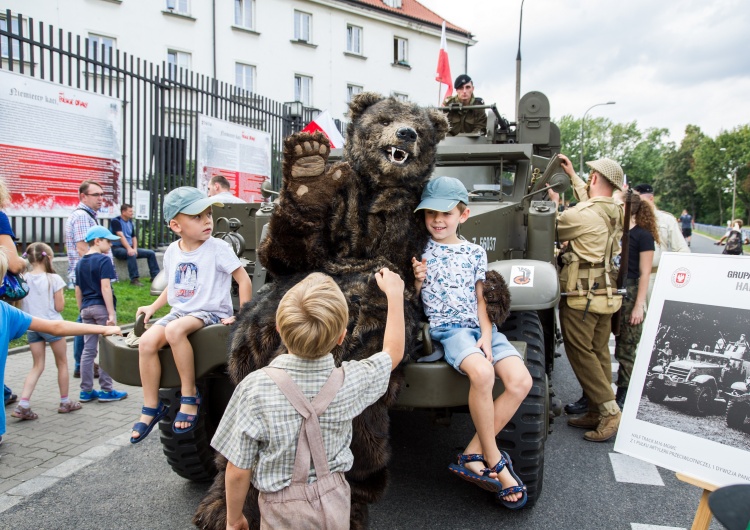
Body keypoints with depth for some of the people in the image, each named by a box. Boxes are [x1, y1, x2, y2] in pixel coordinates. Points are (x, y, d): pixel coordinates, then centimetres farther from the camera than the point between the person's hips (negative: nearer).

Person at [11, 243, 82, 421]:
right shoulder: (54, 279, -13)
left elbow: (18, 306, 3)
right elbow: (59, 306, -9)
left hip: (31, 327, 4)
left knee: (37, 366, 13)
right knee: (62, 363, 13)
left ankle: (23, 405, 0)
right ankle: (65, 402, 23)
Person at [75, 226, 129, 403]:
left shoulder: (80, 263, 12)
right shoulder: (104, 260, -10)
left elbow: (78, 290, 14)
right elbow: (105, 287, -18)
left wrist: (82, 310, 22)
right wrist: (111, 314, -18)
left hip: (86, 308, 7)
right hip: (102, 307, -7)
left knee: (88, 350, 11)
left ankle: (86, 391, 16)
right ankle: (106, 391, 6)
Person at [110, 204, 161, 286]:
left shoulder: (130, 222, 13)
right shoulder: (116, 221, -10)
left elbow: (133, 237, 14)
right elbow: (121, 236, -23)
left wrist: (134, 249, -5)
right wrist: (129, 248, -34)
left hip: (129, 247, 8)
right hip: (117, 248, -8)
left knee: (151, 253, -1)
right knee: (131, 254, -38)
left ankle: (155, 276, 1)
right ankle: (134, 279, -34)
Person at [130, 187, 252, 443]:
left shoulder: (218, 248, -9)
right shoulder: (172, 252, 8)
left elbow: (243, 279, -9)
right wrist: (153, 306, 14)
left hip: (210, 313, -6)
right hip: (179, 312, 6)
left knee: (175, 330, -34)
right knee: (147, 341, -18)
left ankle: (189, 396, -18)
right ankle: (151, 407, -3)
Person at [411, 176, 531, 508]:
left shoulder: (475, 252, 12)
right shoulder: (421, 250, 5)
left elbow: (481, 299, 10)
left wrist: (486, 337, -4)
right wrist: (417, 281, -14)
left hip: (482, 327, 4)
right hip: (447, 328, -4)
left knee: (521, 382, -18)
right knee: (481, 372, -33)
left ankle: (473, 455, -7)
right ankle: (494, 463, -13)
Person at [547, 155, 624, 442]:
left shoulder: (579, 215, -18)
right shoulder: (616, 212, 7)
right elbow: (590, 200, 28)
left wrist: (554, 203, 15)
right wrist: (572, 175, 33)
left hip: (581, 296, -8)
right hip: (605, 295, 8)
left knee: (580, 352, -1)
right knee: (599, 352, 12)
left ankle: (610, 412, -1)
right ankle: (597, 411, 21)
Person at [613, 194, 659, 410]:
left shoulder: (643, 236, -5)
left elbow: (645, 273, -7)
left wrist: (639, 306, -12)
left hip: (629, 296, -5)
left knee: (625, 350, 4)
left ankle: (622, 398, 16)